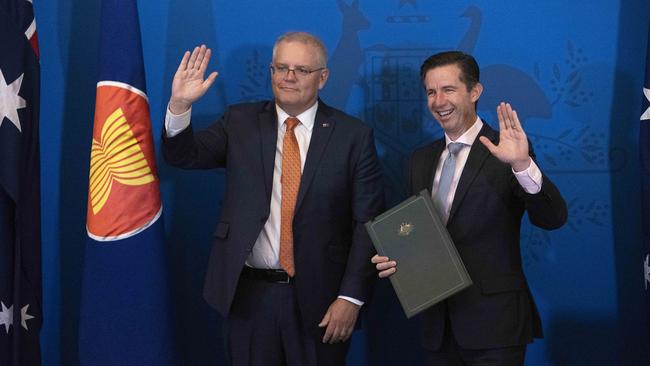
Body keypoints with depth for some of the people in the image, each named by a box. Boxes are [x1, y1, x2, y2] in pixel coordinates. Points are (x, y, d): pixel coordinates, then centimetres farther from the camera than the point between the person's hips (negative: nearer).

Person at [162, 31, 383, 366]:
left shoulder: (353, 135, -2)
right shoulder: (240, 122, 5)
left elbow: (369, 222, -4)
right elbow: (184, 155, -4)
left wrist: (351, 297, -10)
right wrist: (179, 105, -22)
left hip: (320, 299, -1)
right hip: (248, 295, 2)